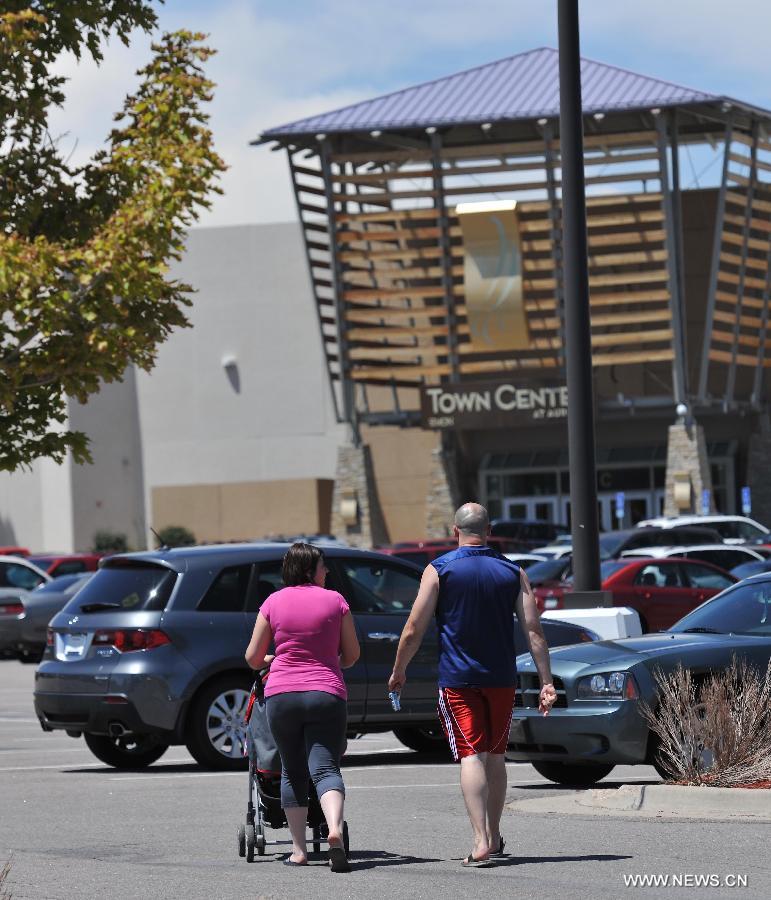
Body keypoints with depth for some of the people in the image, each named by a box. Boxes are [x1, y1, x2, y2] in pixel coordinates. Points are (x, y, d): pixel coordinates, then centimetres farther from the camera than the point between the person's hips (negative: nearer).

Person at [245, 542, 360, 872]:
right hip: (326, 694, -1)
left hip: (281, 695, 1)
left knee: (292, 771, 12)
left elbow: (253, 657, 7)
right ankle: (335, 828, -33)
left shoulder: (274, 602, 5)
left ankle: (298, 849, 9)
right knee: (325, 768, -6)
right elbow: (352, 654, 8)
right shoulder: (335, 601, 3)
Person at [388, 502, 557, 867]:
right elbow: (534, 631, -1)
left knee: (471, 755, -8)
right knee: (495, 756, 16)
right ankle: (494, 836, 24)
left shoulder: (439, 570, -4)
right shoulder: (512, 572, 5)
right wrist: (546, 682, 0)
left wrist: (398, 671, 9)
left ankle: (481, 842, -21)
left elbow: (413, 632, -5)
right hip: (501, 679, 3)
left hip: (457, 680, -3)